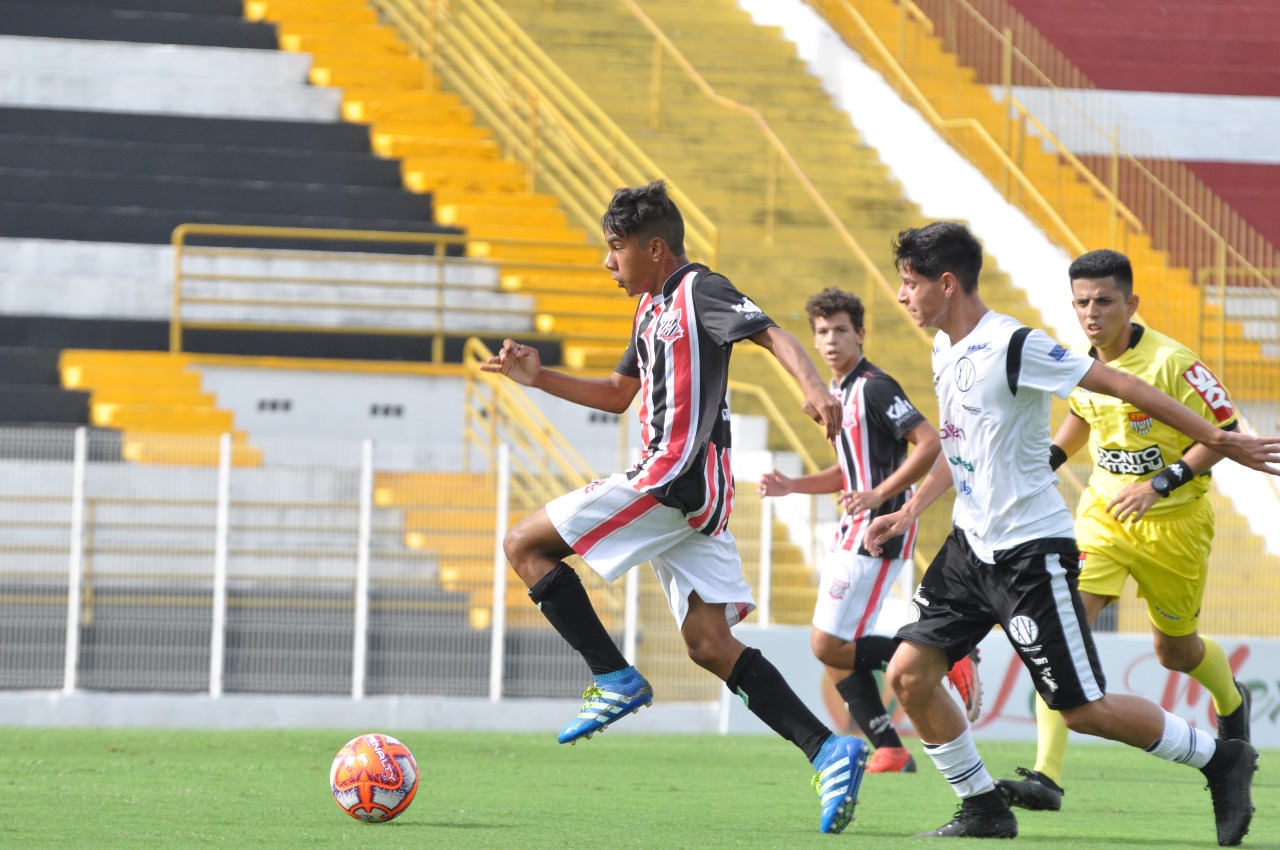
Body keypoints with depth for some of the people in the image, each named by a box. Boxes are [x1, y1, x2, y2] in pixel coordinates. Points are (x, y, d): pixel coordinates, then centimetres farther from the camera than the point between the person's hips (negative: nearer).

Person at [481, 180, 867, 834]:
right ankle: (830, 751, -11)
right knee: (710, 646, 0)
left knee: (524, 545, -2)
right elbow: (618, 394, 34)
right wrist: (538, 378, 25)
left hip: (673, 475, -10)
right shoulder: (653, 307, 24)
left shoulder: (697, 291, -5)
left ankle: (615, 680, -7)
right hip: (693, 495, 10)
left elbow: (772, 334, -19)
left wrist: (814, 388, -37)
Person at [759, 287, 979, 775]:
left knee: (829, 646, -14)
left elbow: (930, 443, -20)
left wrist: (880, 494, -25)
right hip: (854, 533, 10)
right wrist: (792, 486, 14)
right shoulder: (836, 392, 17)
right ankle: (891, 752, 8)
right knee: (833, 650, 6)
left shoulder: (875, 388, -13)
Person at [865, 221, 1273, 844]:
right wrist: (911, 510, 19)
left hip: (1031, 551, -8)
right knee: (908, 676, -2)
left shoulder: (1012, 346, -19)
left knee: (1084, 710, -6)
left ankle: (1219, 759, 12)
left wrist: (1218, 441, -14)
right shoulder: (945, 351, 8)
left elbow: (1122, 386, -16)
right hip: (971, 546, 8)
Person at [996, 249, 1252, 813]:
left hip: (1174, 523, -4)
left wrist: (1160, 485, -24)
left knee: (1174, 649, 15)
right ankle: (1046, 777, -23)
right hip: (1102, 513, 4)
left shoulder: (1170, 363, -21)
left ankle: (1232, 704, 53)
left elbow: (1226, 431, -17)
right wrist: (1047, 461, 7)